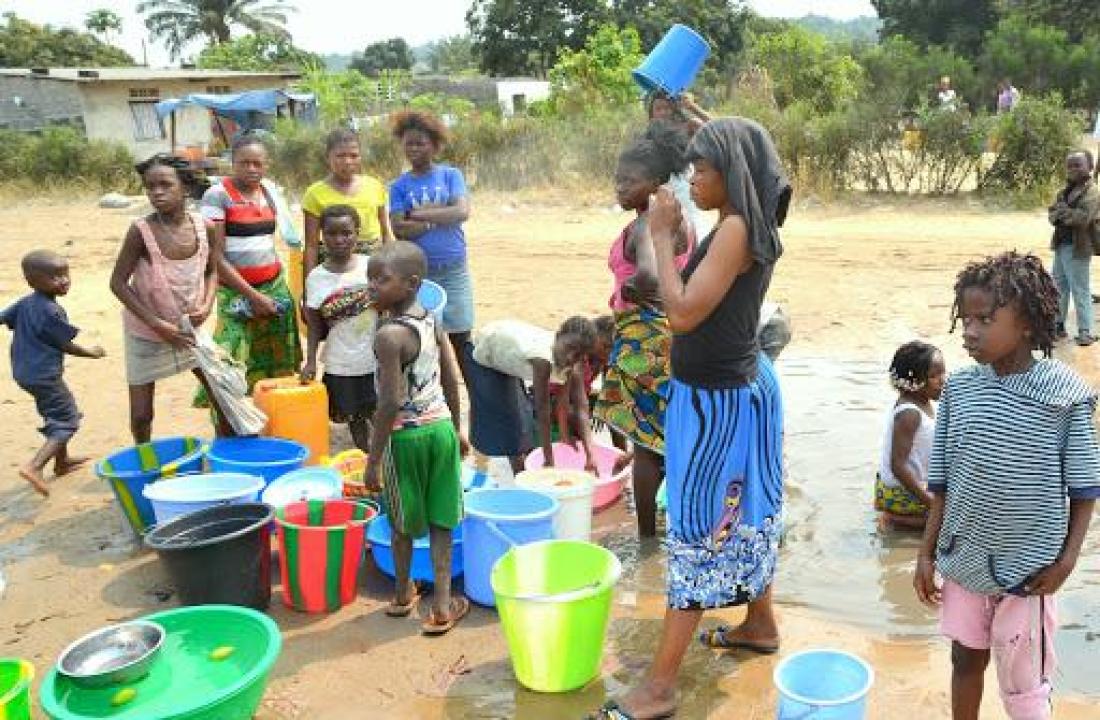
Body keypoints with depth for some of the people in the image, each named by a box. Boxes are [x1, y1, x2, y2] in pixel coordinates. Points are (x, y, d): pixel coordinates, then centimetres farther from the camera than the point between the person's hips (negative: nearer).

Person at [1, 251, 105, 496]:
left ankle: (62, 461, 40)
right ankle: (34, 467, -17)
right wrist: (92, 352, 3)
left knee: (56, 414, 26)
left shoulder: (25, 303, 4)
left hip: (24, 372, 9)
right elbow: (66, 346, -12)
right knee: (67, 422, -4)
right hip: (44, 375, -9)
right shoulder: (51, 312, -20)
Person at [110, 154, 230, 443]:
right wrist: (157, 324, -19)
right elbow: (118, 282, -15)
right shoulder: (141, 230, -21)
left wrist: (207, 305, -13)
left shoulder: (204, 227, -11)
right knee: (141, 414, 3)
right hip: (146, 333, -3)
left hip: (191, 328, 3)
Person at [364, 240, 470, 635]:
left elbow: (391, 403, -24)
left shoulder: (388, 335, -21)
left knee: (402, 521, 15)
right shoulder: (432, 322, 2)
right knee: (440, 520, 11)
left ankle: (403, 593, 35)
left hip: (406, 435, -6)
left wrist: (374, 459, -17)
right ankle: (441, 605, 15)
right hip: (441, 426, 6)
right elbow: (452, 380, 8)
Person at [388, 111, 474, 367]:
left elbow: (463, 212, -13)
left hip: (454, 270, -1)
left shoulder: (451, 175, 3)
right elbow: (400, 229, -9)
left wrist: (418, 214, -11)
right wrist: (443, 214, -11)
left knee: (461, 339, 6)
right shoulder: (399, 186, 4)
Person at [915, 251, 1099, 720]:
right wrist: (926, 552, 4)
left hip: (1027, 565, -3)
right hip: (964, 557, 3)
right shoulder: (959, 387, -5)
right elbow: (943, 483, 3)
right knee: (966, 660, 20)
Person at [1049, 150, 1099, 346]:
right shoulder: (1065, 190, 13)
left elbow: (1083, 217, -23)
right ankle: (1058, 325, 27)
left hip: (1078, 248, -9)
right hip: (1061, 244, 9)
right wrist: (1062, 214, -15)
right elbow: (1052, 214, 6)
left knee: (1080, 290, -6)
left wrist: (1063, 212, -11)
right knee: (1059, 286, 16)